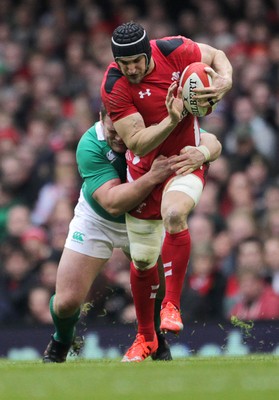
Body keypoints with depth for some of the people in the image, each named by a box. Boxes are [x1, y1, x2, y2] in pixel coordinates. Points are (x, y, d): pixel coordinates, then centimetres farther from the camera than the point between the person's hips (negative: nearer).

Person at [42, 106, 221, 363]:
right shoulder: (90, 146, -33)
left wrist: (200, 154, -51)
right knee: (67, 301, -8)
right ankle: (61, 342, 28)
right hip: (96, 222, -2)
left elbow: (211, 140, -26)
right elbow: (112, 203, -41)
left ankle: (157, 339, 21)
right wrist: (151, 178, -55)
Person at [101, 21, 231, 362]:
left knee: (173, 214, -34)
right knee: (142, 261, 8)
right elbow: (137, 143, -23)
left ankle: (171, 305, -19)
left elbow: (216, 56, 4)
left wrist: (225, 81, -18)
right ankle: (145, 337, 32)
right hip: (145, 167, 0)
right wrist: (172, 120, -37)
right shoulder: (114, 87, -22)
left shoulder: (174, 51, -16)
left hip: (187, 157, 0)